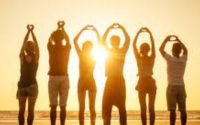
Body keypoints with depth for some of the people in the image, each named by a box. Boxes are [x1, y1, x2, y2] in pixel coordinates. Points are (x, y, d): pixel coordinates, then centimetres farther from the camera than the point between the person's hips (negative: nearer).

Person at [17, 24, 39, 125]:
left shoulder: (36, 58, 3)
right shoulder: (22, 57, 5)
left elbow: (36, 45, -5)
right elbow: (24, 44, -2)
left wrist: (32, 31, -7)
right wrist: (28, 31, -6)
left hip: (32, 86, -1)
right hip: (22, 86, 1)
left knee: (30, 110, -3)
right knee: (21, 110, 1)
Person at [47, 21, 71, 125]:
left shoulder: (51, 47, -3)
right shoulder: (67, 48, -1)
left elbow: (50, 39, 20)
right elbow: (68, 39, 22)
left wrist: (57, 28, 33)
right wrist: (62, 28, 35)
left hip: (53, 77, -1)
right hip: (64, 77, 1)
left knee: (53, 106, 0)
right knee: (63, 106, 2)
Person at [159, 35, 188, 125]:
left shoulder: (170, 59, -8)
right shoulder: (183, 59, 2)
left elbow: (161, 49, 6)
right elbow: (185, 50, 24)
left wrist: (166, 40, 18)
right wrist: (178, 40, 29)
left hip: (172, 87, -4)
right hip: (181, 86, 4)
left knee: (172, 110, -7)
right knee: (182, 109, 3)